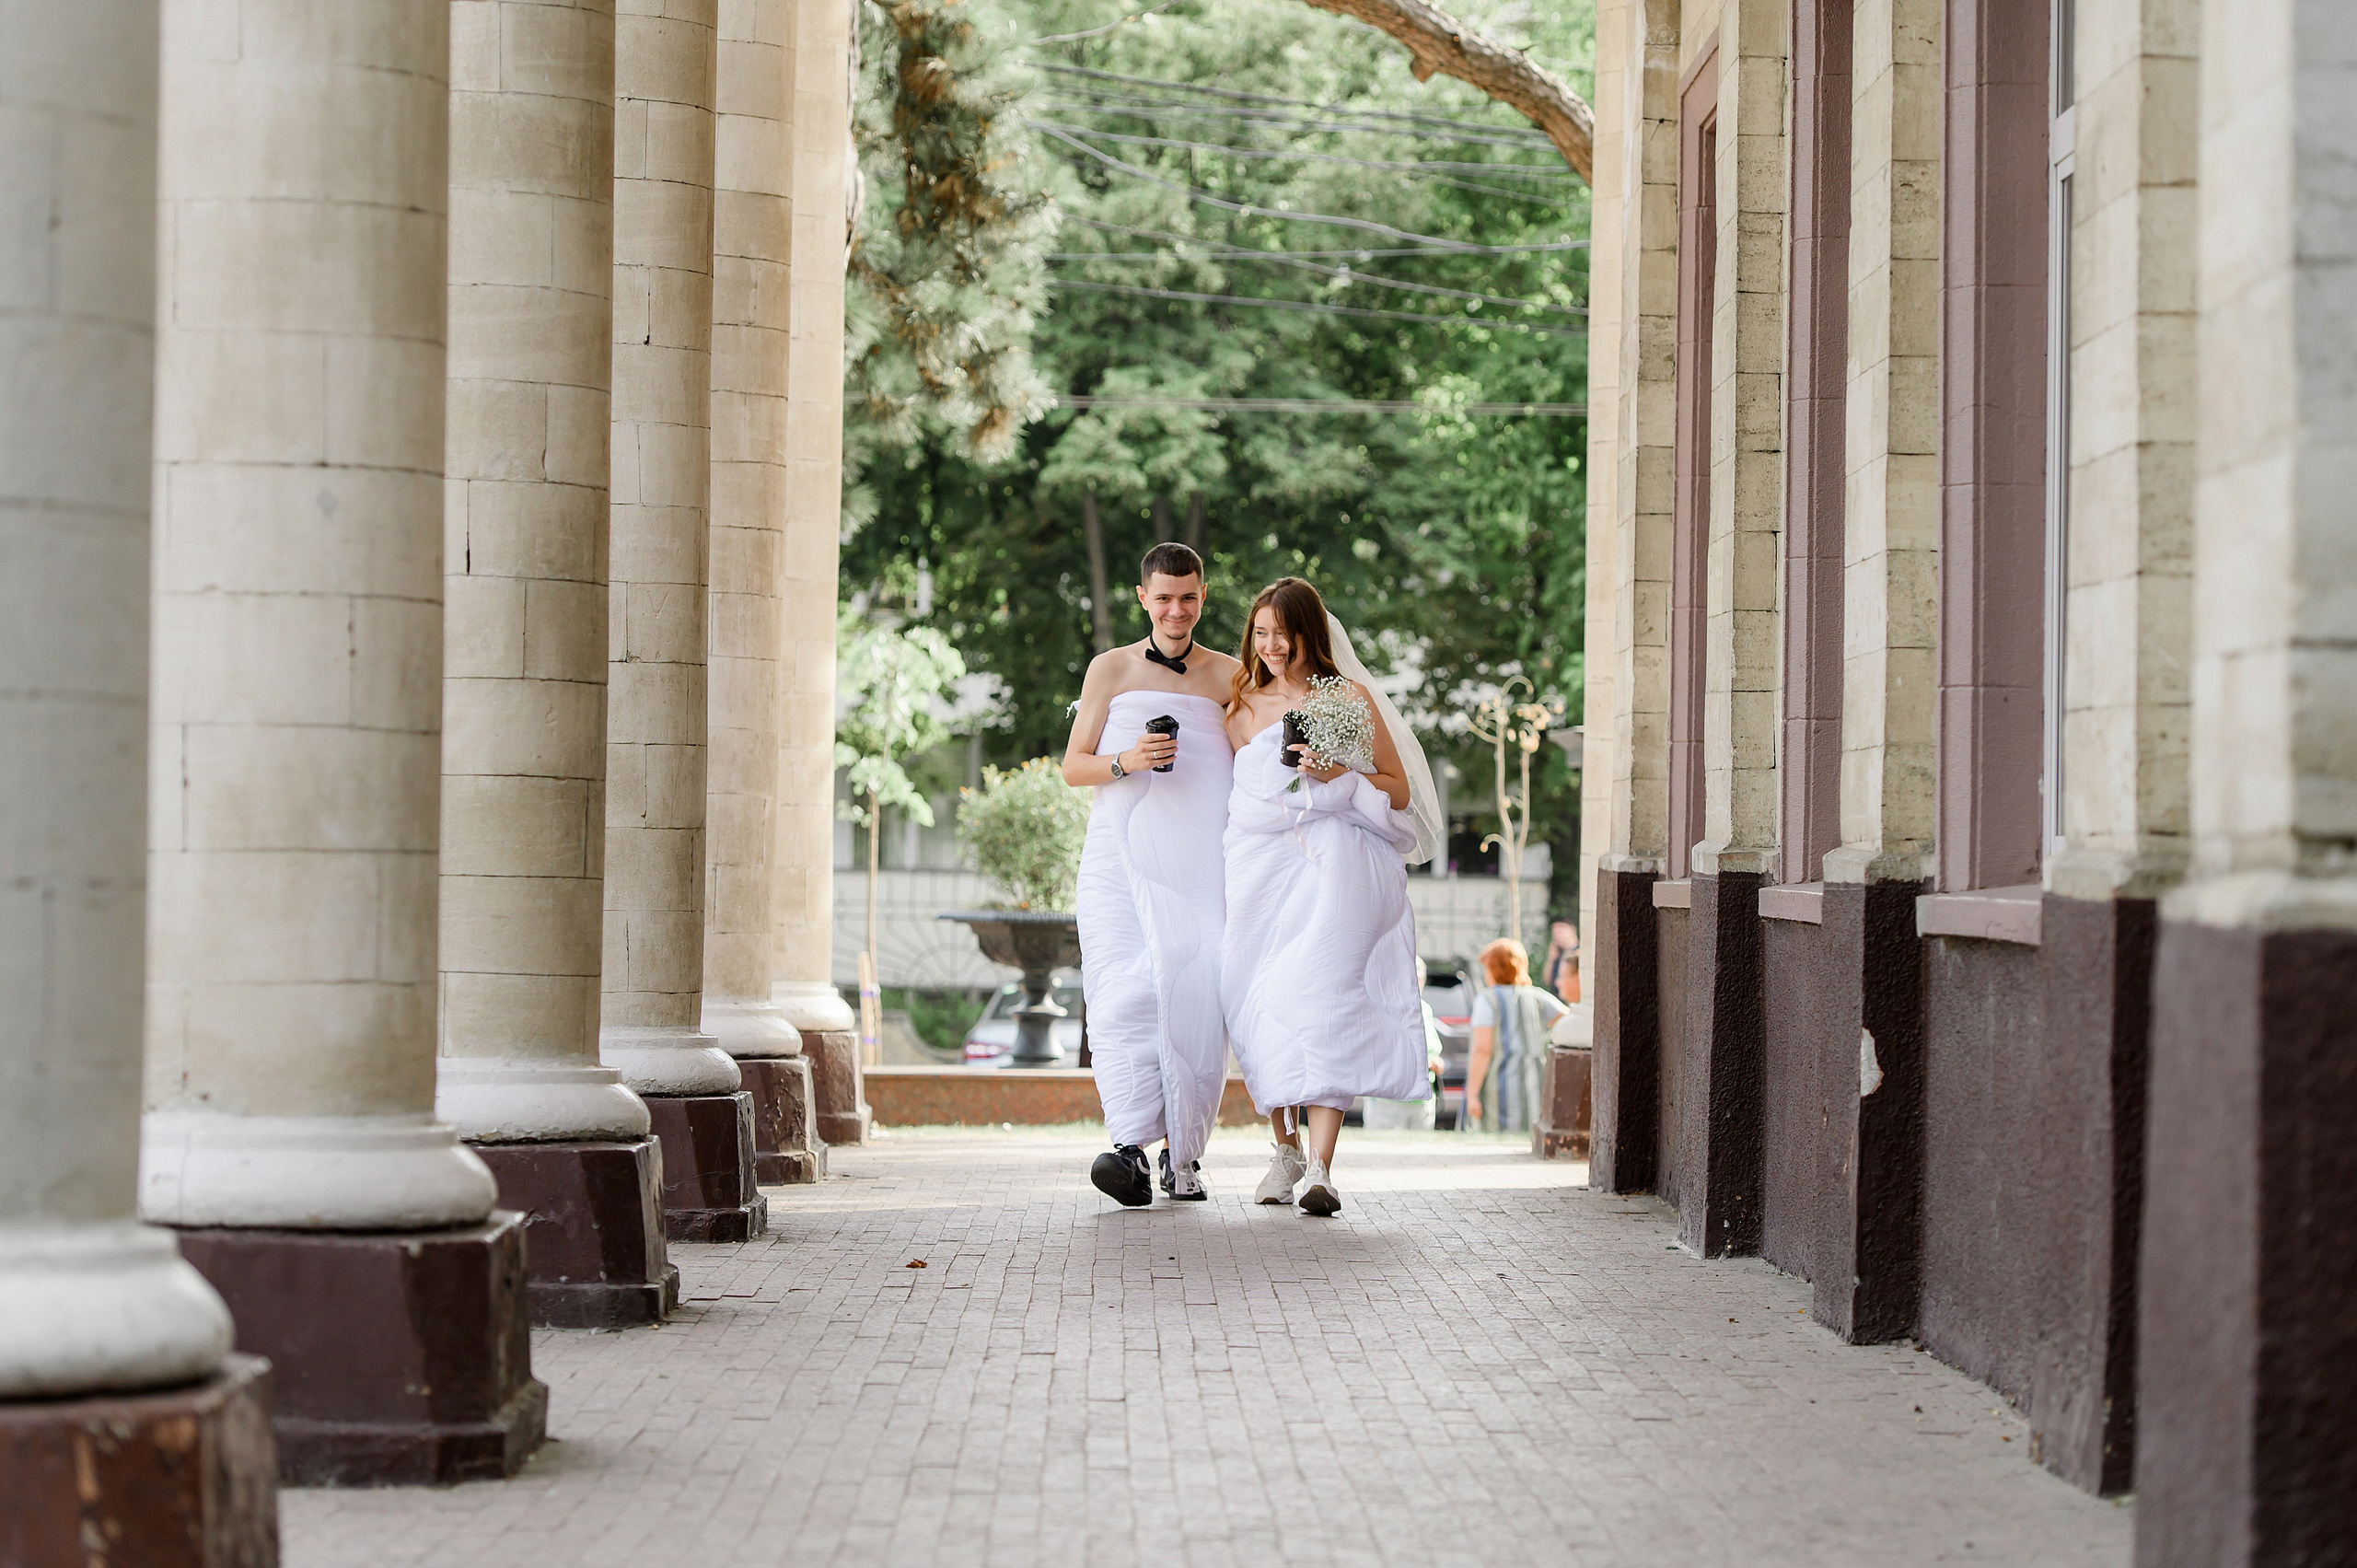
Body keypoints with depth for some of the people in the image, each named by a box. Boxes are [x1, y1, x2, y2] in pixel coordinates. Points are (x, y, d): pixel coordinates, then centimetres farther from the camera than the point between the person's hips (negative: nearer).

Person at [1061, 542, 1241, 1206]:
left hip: (1199, 861, 0)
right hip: (1121, 857, 0)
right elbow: (1073, 767, 12)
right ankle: (1131, 1147, -27)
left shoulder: (1229, 677, 15)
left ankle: (1183, 1156, 0)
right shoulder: (1111, 670, 13)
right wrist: (1126, 762, -7)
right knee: (1124, 990, -17)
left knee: (1193, 990, -11)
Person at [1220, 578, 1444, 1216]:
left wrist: (1338, 775, -11)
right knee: (1259, 1007, -2)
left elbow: (1400, 789, 3)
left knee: (1320, 1001, -18)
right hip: (1260, 869, 4)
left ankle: (1320, 1167, -23)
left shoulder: (1351, 698, 5)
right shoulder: (1243, 707, 15)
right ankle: (1286, 1151, 16)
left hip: (1333, 868, -4)